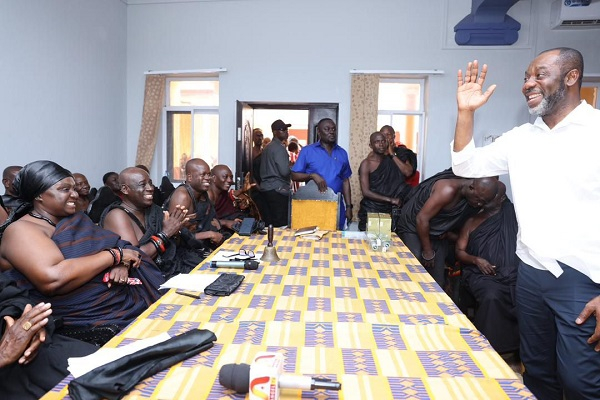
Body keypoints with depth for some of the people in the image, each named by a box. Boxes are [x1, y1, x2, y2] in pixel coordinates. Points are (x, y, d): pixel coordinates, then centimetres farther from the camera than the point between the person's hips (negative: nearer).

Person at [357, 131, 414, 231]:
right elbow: (366, 192, -15)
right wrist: (390, 199, -15)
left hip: (389, 209, 4)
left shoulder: (391, 158, 6)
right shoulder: (366, 164, -9)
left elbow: (408, 172, -7)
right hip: (371, 211, -3)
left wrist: (392, 155, -5)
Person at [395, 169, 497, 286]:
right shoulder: (448, 190, -28)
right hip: (413, 228, -7)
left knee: (438, 283, 2)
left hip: (438, 235, 7)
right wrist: (427, 251, -16)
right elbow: (421, 219, -26)